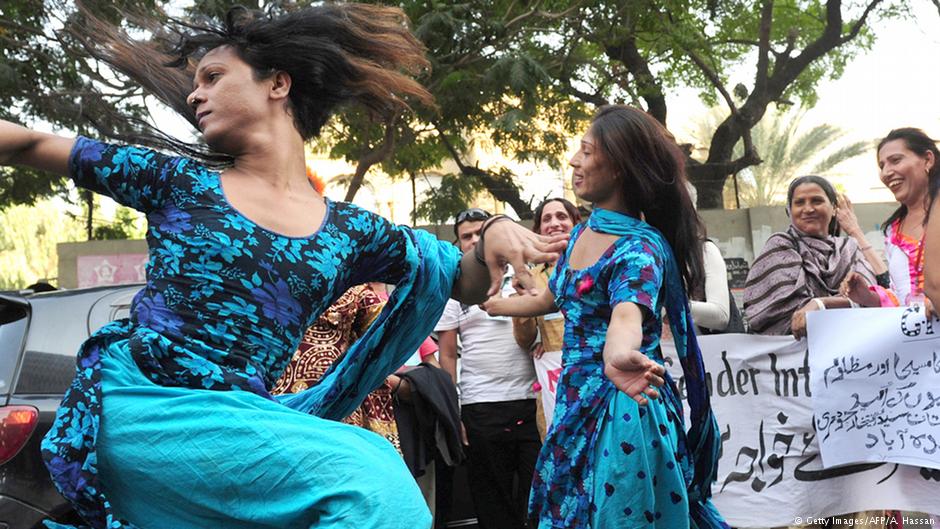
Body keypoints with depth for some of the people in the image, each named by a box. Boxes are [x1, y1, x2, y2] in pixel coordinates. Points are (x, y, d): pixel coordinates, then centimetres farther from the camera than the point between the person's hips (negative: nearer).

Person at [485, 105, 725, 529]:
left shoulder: (640, 246, -17)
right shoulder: (582, 232, 8)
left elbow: (627, 313, -37)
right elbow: (552, 299, 26)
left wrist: (618, 355, -60)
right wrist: (493, 306, 40)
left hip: (621, 411, -8)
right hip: (576, 405, 8)